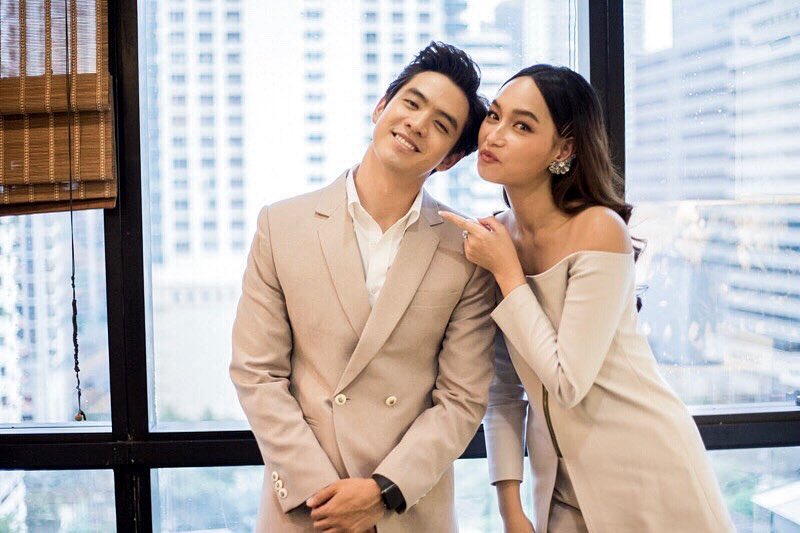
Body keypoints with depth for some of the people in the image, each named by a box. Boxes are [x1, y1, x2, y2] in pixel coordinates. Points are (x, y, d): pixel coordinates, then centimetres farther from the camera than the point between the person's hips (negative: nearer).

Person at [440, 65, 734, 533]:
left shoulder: (598, 230, -20)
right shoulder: (493, 235, -3)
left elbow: (568, 383, -22)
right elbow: (504, 385, 2)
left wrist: (507, 273, -19)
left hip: (646, 476, -5)